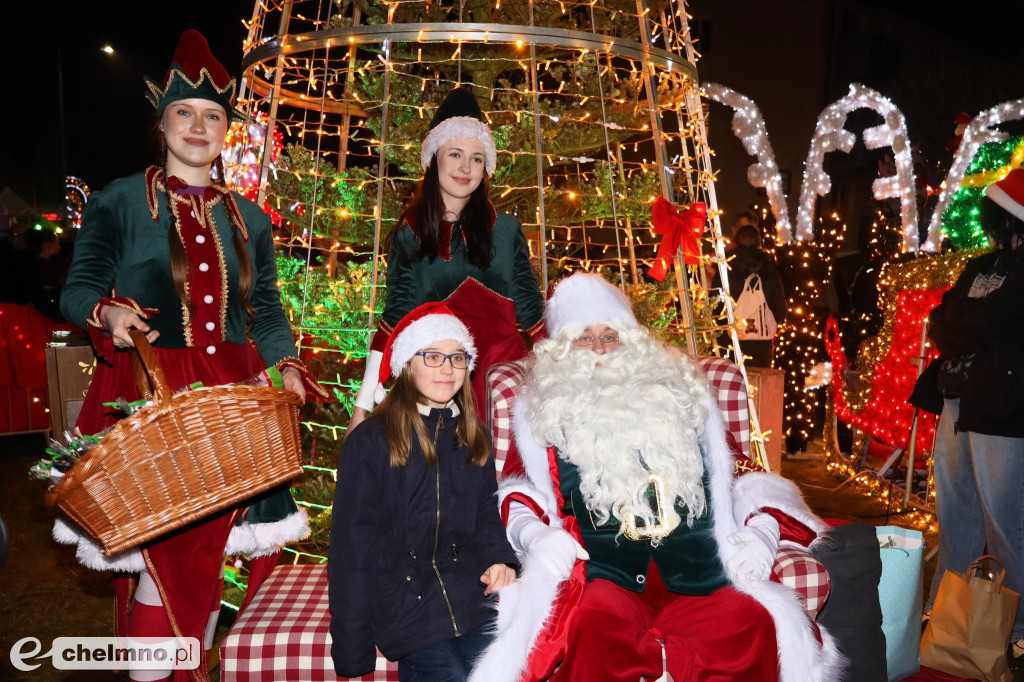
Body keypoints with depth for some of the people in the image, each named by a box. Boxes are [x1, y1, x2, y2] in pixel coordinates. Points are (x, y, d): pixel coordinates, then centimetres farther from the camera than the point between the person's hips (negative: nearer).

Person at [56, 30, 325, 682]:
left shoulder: (249, 218, 14)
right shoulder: (119, 201, 4)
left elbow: (267, 307, 16)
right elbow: (79, 288, 5)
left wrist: (287, 363, 0)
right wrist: (108, 312, -17)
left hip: (232, 391, 4)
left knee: (217, 537, 7)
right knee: (161, 542, -5)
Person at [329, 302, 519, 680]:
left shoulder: (474, 439, 13)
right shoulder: (369, 440, -3)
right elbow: (352, 546, -3)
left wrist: (499, 560, -3)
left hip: (468, 589, 5)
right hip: (401, 592, -4)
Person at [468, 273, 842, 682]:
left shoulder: (678, 392, 23)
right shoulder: (546, 408, 19)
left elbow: (735, 473, 24)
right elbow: (517, 492, 15)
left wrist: (761, 530, 6)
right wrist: (533, 535, -5)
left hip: (696, 579, 2)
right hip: (605, 576, -1)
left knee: (753, 621, -29)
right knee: (595, 623, -35)